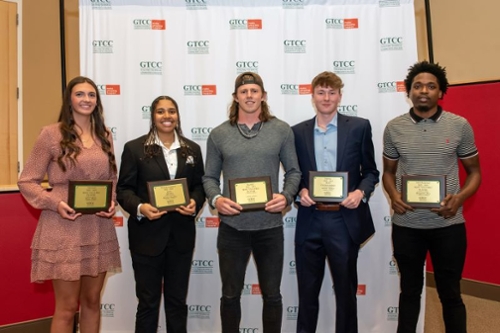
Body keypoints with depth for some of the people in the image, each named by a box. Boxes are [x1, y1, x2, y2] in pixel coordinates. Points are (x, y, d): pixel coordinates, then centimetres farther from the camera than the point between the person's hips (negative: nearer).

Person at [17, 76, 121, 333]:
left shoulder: (105, 136, 9)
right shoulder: (51, 133, -5)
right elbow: (26, 182, -3)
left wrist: (113, 202, -4)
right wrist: (55, 203, -19)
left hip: (99, 230, 5)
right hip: (64, 230, -4)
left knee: (92, 301, 16)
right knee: (67, 307, 4)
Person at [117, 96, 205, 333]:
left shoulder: (192, 149, 8)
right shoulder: (134, 148, -2)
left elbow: (199, 185, 9)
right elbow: (124, 189, -5)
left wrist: (195, 203, -12)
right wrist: (139, 207, -23)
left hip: (181, 235, 3)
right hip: (147, 234, -3)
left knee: (177, 299, 16)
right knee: (148, 300, 10)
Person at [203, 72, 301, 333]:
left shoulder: (282, 130, 2)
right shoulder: (218, 134, 3)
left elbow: (293, 171, 6)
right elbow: (210, 177, 6)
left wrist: (286, 196, -13)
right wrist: (216, 199, -14)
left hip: (270, 226, 0)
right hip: (232, 227, 1)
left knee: (272, 294, 13)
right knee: (230, 294, 13)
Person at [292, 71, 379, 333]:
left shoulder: (359, 127, 2)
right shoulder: (298, 132, 6)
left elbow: (370, 171, 5)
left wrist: (361, 192, -14)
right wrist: (300, 191, -10)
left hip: (345, 220, -1)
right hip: (310, 221, 2)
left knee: (346, 290, 13)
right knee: (307, 291, 13)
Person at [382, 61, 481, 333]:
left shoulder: (460, 126, -2)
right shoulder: (394, 128, 1)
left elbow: (474, 172, 4)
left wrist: (459, 198, -15)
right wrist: (393, 196, -11)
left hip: (449, 224, -1)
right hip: (406, 225, 1)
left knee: (450, 293, 11)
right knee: (410, 290, 16)